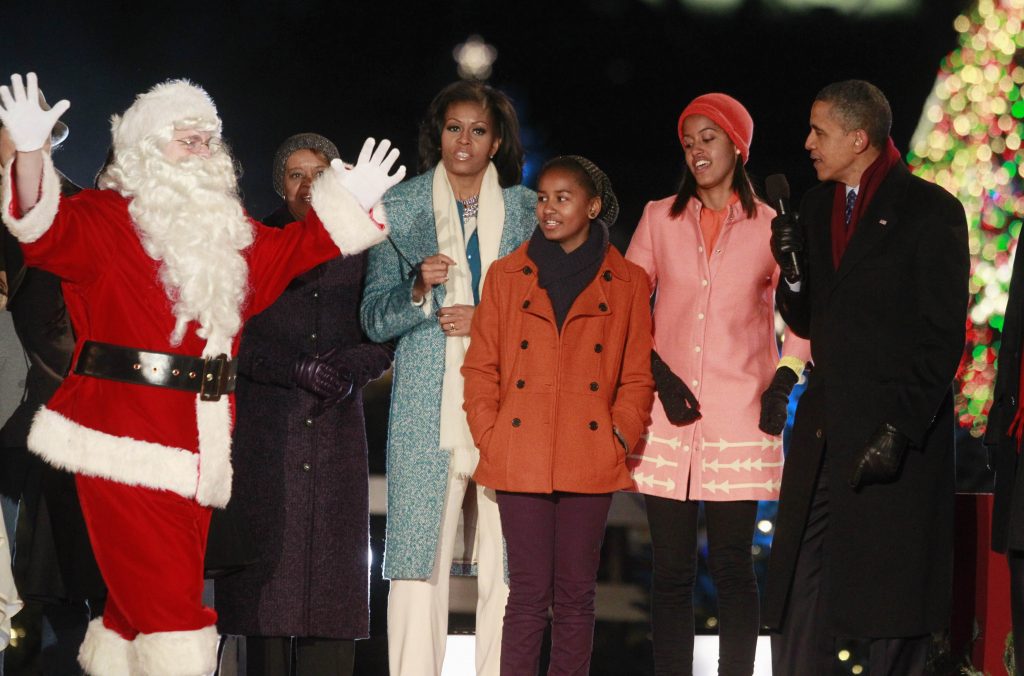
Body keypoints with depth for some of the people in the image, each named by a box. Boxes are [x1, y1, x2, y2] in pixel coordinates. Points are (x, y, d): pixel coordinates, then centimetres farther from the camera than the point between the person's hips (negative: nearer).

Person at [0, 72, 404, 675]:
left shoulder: (227, 228, 19)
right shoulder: (106, 217, -2)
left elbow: (286, 253, 26)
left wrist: (347, 204, 15)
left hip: (199, 441, 7)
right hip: (127, 439, -7)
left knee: (144, 598, 12)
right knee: (166, 600, -12)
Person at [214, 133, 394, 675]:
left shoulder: (358, 249, 12)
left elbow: (384, 339, 10)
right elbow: (234, 336, 0)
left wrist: (350, 369, -10)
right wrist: (295, 368, -13)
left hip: (336, 427, 2)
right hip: (265, 424, -2)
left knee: (332, 560, -4)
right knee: (268, 551, -8)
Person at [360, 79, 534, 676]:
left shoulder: (527, 209, 11)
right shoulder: (401, 208, 10)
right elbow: (374, 320, 9)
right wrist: (419, 290, -10)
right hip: (428, 407, 0)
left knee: (506, 561, -3)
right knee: (419, 557, -6)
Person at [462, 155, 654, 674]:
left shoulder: (628, 284, 8)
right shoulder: (506, 276, 9)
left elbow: (638, 378, 8)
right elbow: (480, 368, 9)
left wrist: (619, 438, -6)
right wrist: (490, 438, -3)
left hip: (590, 463, 0)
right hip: (521, 461, 0)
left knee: (575, 595, 4)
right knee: (528, 593, -1)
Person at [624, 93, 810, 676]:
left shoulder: (771, 227, 5)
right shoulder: (660, 219, 9)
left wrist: (786, 378, -2)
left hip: (740, 420, -1)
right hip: (666, 415, 2)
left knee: (733, 566, 0)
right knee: (672, 569, 2)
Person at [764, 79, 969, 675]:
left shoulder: (930, 210, -5)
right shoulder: (817, 206, 15)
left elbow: (944, 334, -10)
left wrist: (899, 430, -17)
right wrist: (792, 268, -2)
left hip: (901, 435, -6)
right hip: (825, 428, 6)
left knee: (895, 604, 0)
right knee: (797, 599, 3)